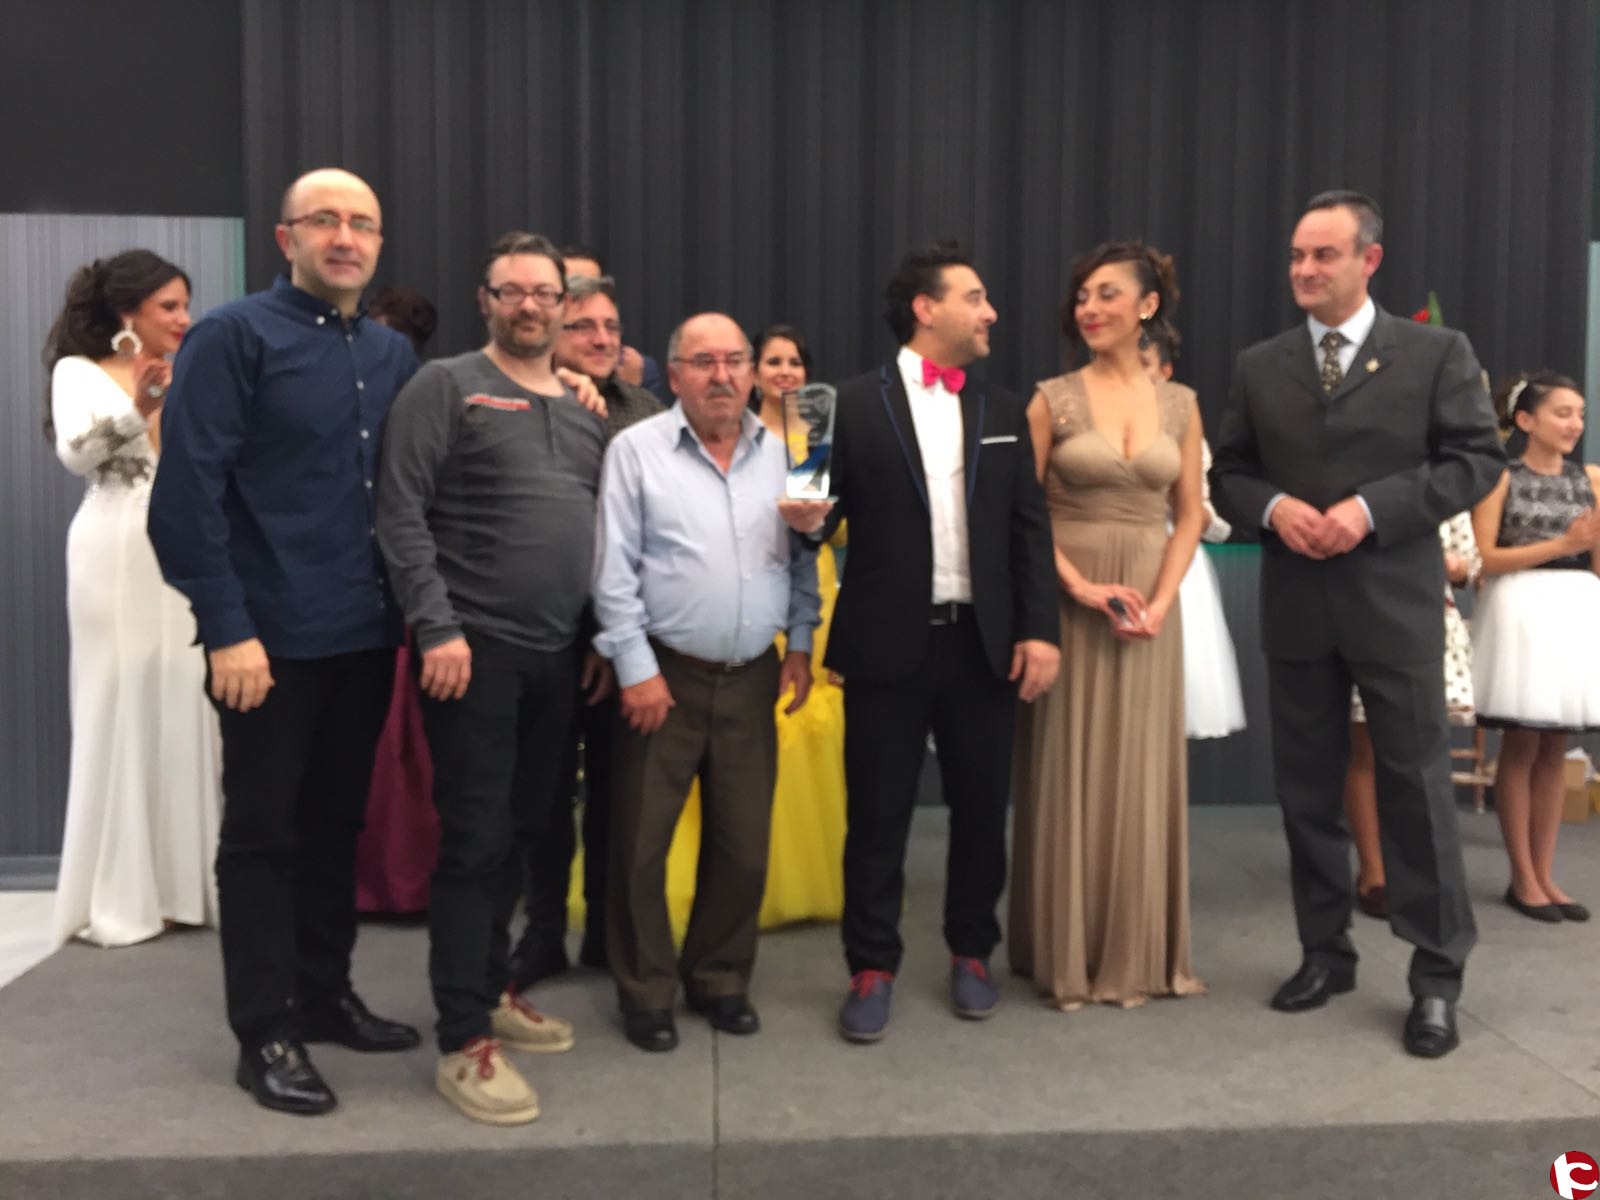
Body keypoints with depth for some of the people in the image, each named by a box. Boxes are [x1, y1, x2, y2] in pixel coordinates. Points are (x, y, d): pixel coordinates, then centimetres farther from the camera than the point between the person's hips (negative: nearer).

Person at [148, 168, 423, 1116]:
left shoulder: (394, 352, 10)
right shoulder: (233, 336, -8)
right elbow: (188, 492, -13)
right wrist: (227, 628, -16)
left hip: (367, 633, 6)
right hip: (274, 637, -6)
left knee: (337, 822, 16)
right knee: (264, 832, 6)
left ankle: (326, 993, 31)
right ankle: (267, 1032, 17)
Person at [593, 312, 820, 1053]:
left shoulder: (779, 453, 6)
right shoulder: (637, 449, -5)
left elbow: (802, 558, 11)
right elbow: (615, 570, -8)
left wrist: (800, 644, 6)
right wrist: (635, 666, -11)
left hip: (752, 678, 3)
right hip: (665, 674, -3)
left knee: (744, 842, 10)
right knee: (642, 841, 4)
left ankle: (719, 980, 28)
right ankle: (646, 992, 21)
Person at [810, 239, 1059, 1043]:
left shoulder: (1001, 411, 11)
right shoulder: (855, 405, -1)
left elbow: (1029, 528, 7)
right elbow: (832, 511, 2)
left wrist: (1038, 629, 0)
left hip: (982, 642, 4)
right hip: (889, 643, -3)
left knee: (980, 808, 11)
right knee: (877, 815, 4)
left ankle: (971, 955, 29)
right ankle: (872, 969, 19)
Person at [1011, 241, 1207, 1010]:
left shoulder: (1179, 403, 7)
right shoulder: (1053, 399, -2)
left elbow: (1190, 514, 7)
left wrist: (1160, 601, -7)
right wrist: (1080, 586, -15)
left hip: (1149, 607, 3)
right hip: (1067, 601, -3)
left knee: (1141, 773, 8)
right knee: (1069, 771, 2)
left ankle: (1137, 952, 21)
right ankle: (1068, 954, 14)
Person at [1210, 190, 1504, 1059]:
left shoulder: (1436, 353, 1)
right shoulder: (1259, 367, 10)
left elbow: (1477, 459, -5)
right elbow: (1228, 475, 10)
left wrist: (1371, 508, -16)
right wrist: (1274, 507, -12)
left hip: (1394, 603, -3)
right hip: (1295, 607, 3)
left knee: (1415, 787, 0)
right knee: (1307, 790, 10)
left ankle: (1437, 977, 11)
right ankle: (1325, 953, 23)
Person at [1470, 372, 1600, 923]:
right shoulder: (1502, 477, -2)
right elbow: (1485, 558, -10)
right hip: (1523, 611, -5)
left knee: (1555, 749, 8)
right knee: (1521, 746, 0)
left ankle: (1545, 874, 15)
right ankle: (1523, 878, 9)